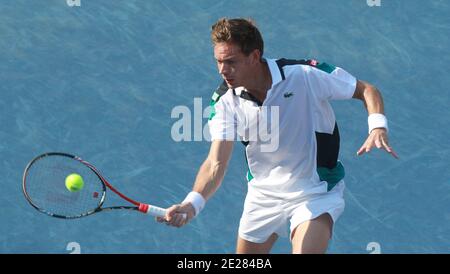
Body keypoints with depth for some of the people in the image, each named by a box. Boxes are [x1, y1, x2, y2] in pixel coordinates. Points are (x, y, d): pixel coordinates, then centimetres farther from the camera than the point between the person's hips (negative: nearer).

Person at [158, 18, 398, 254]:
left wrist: (378, 128, -31)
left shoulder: (305, 74, -23)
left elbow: (366, 90, -11)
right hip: (263, 195, 4)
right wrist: (191, 204, -39)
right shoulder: (224, 101, -14)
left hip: (315, 193, -4)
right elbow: (216, 164, -20)